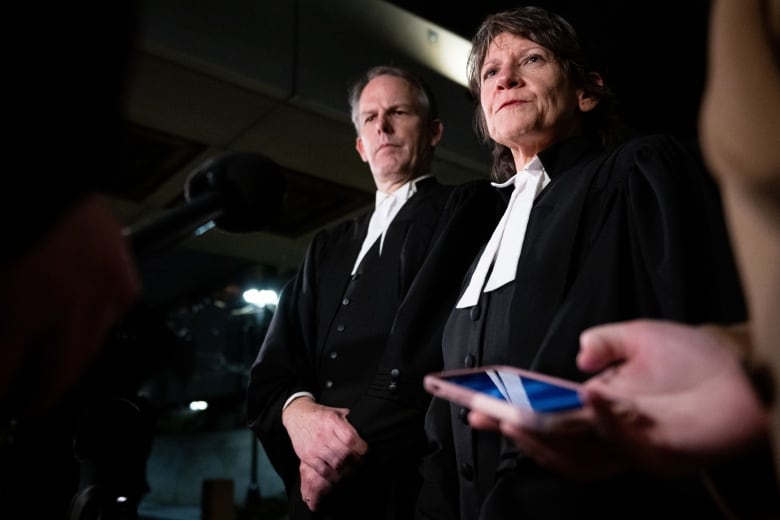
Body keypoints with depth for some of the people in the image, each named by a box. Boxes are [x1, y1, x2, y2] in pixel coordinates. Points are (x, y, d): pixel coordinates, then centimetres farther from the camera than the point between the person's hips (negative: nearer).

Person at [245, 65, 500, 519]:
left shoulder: (468, 207, 1)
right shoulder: (329, 246, 18)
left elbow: (448, 342, -14)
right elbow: (272, 369, 9)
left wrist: (357, 438, -19)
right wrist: (298, 410, -12)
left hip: (416, 483, -5)